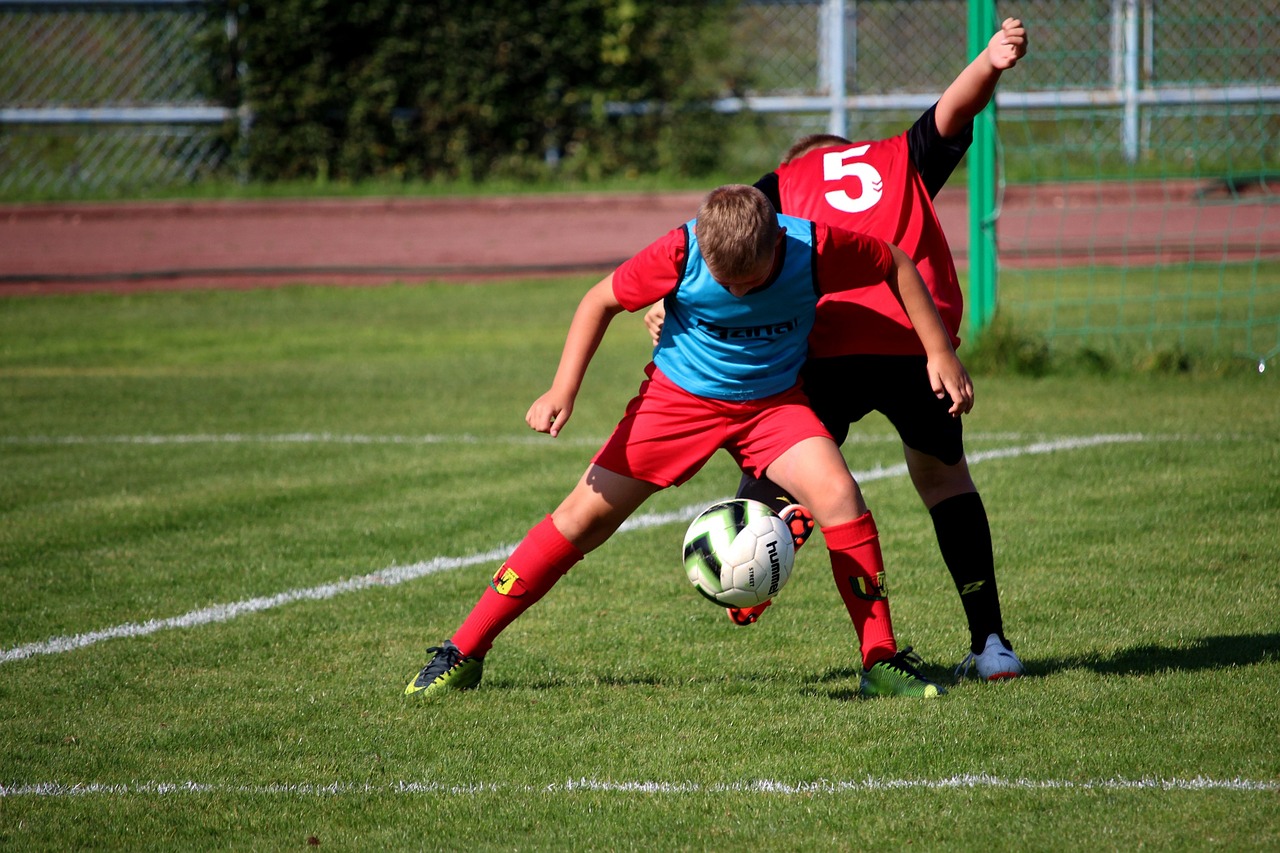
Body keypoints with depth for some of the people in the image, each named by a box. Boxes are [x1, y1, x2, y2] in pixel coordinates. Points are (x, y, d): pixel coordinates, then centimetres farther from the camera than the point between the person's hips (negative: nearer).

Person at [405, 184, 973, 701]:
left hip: (773, 401, 0)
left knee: (837, 493, -25)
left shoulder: (816, 248, -26)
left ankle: (881, 663, -13)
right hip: (678, 396, 0)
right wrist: (563, 391, -16)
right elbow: (601, 301, -10)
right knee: (587, 514, -4)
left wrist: (940, 353, -6)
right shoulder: (679, 254, -27)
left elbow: (896, 264, -6)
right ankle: (464, 653, 5)